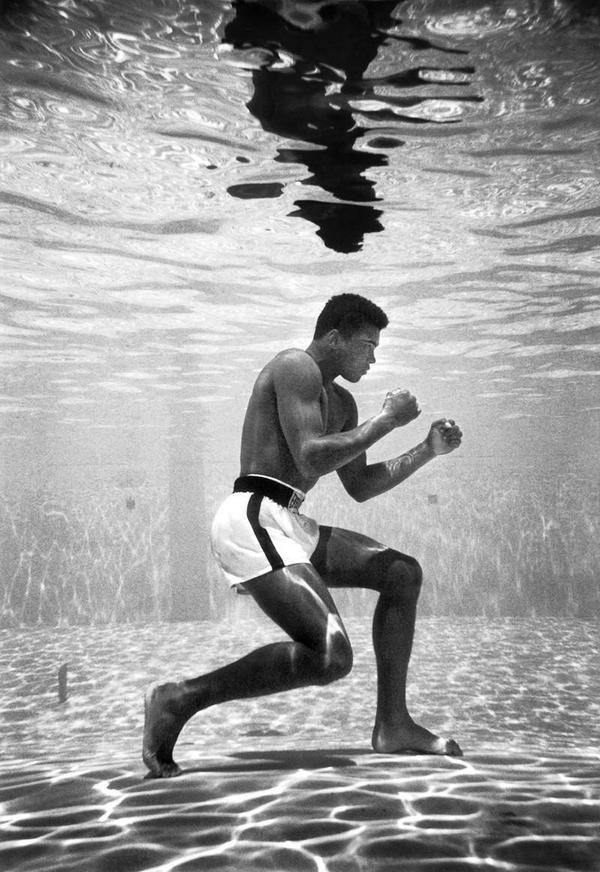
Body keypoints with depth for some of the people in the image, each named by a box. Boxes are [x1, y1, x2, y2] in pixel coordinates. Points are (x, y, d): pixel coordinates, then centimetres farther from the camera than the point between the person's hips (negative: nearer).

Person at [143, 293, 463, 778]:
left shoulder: (341, 403, 24)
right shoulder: (296, 367, -6)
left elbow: (360, 487, 25)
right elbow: (310, 460, -19)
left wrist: (428, 451, 17)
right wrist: (388, 419, -9)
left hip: (287, 527, 11)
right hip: (253, 520, -10)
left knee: (403, 573, 12)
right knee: (331, 658, -21)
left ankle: (392, 725, 13)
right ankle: (180, 699, -10)